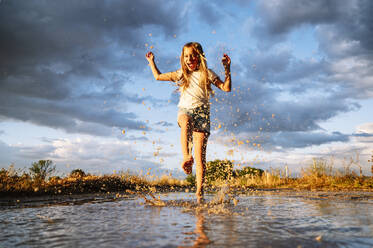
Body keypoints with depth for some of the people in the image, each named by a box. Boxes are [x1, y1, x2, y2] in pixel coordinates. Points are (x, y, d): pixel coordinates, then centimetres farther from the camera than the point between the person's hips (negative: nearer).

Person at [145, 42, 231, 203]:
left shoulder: (207, 73, 11)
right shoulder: (181, 74, 18)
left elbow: (226, 88, 6)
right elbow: (158, 76, 28)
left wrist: (227, 69, -3)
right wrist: (151, 62, 25)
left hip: (201, 112, -1)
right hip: (184, 110, 1)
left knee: (200, 156, -11)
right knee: (186, 120, -42)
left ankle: (199, 192, -10)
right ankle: (186, 157, -55)